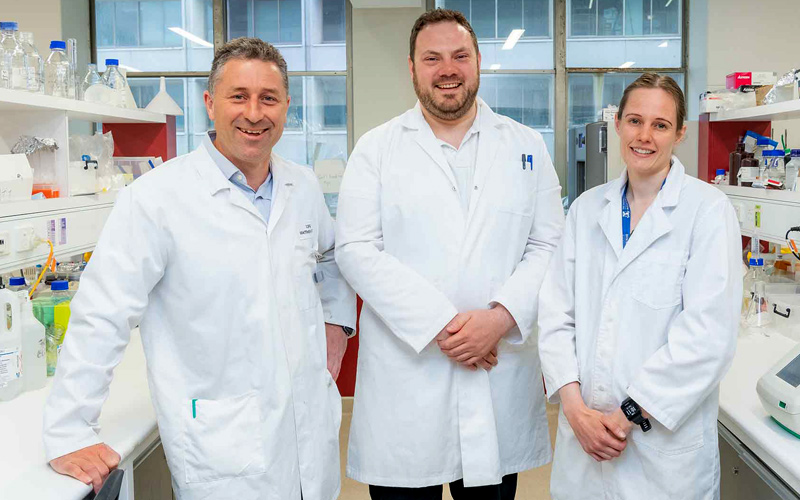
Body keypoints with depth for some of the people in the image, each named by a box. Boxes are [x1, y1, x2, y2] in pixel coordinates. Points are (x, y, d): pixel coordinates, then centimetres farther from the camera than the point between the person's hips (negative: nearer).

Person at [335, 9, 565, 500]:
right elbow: (357, 250, -6)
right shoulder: (377, 149, 4)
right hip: (405, 377, -1)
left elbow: (550, 246, 4)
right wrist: (439, 325, -14)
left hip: (501, 377, 2)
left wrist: (500, 317, -13)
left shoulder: (526, 147, 9)